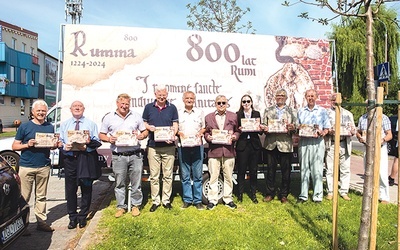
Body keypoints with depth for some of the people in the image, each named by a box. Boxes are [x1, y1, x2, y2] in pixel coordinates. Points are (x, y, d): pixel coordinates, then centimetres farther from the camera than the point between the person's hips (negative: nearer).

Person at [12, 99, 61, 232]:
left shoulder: (50, 127, 10)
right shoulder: (24, 126, 0)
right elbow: (14, 146, 1)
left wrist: (56, 145, -5)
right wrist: (27, 145, -18)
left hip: (44, 167, 3)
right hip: (26, 167, -3)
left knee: (41, 196, 11)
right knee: (24, 197, 1)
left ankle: (41, 221, 19)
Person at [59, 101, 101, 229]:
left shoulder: (91, 124, 10)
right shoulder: (64, 125, 16)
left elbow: (98, 143, 4)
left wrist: (89, 142, -16)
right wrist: (64, 146, -12)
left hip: (86, 158, -1)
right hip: (69, 157, 2)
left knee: (86, 188, 4)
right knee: (70, 189, 4)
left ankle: (83, 216, 19)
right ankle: (72, 217, 19)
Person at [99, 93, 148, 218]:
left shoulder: (136, 116, 11)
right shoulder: (108, 117, 8)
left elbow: (145, 131, 14)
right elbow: (101, 135, 10)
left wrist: (142, 136, -7)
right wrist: (109, 139, -10)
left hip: (135, 155, 1)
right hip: (118, 156, 0)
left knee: (136, 182, 6)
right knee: (120, 183, 8)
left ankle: (136, 205, 21)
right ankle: (121, 206, 23)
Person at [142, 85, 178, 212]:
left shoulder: (172, 108, 7)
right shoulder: (148, 107, 9)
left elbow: (175, 125, 5)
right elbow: (144, 124, 13)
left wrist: (173, 135, -14)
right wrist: (149, 127, -10)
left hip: (168, 146, 0)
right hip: (153, 146, 0)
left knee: (168, 175, 5)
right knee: (154, 175, 4)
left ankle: (166, 200, 18)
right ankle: (155, 201, 16)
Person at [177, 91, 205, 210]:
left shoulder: (200, 112, 13)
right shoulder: (178, 113, 10)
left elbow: (204, 127, 14)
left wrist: (200, 132, -6)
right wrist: (179, 133, -9)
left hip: (197, 146, 0)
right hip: (183, 146, 0)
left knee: (198, 175, 2)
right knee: (185, 175, 4)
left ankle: (198, 200, 11)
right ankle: (187, 200, 15)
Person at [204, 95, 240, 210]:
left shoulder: (233, 116, 12)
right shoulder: (208, 117, 11)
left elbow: (238, 131, 12)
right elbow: (205, 132, 12)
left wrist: (234, 136, -8)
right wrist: (208, 137, -8)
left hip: (228, 150, 1)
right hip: (214, 150, 0)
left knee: (228, 176, 7)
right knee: (213, 176, 2)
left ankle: (228, 199, 20)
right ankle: (212, 199, 13)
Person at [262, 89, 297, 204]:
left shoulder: (292, 111, 10)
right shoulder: (268, 110, 13)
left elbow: (296, 127, 4)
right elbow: (264, 125, 10)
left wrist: (292, 128, -17)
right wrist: (264, 128, -11)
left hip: (285, 144, -1)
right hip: (271, 143, 1)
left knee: (286, 171, 4)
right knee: (270, 169, 7)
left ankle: (283, 195, 18)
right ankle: (270, 193, 20)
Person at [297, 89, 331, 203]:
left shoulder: (322, 111, 8)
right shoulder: (301, 111, 15)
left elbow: (327, 128, 6)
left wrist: (322, 132, -14)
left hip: (317, 142, -2)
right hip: (303, 141, 2)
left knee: (317, 169, -2)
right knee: (303, 169, 4)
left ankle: (318, 195, 7)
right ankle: (303, 195, 11)